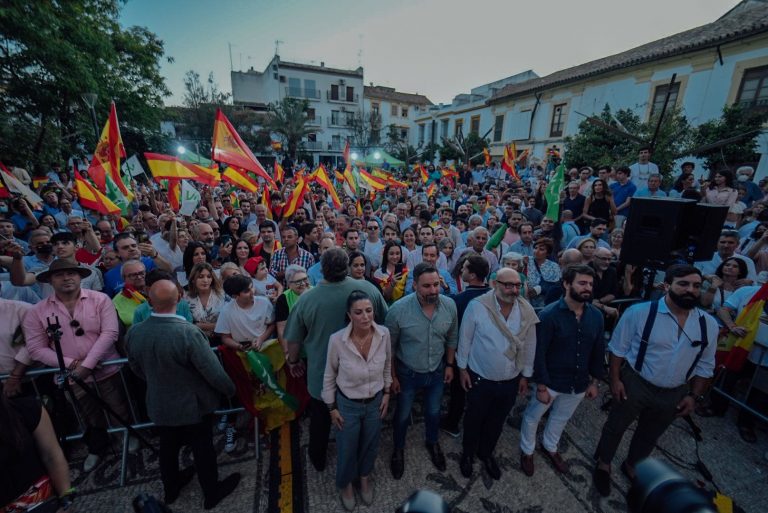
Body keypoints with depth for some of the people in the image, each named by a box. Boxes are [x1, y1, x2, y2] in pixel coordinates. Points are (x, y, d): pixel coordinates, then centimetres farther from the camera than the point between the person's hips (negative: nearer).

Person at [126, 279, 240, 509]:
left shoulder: (134, 332, -15)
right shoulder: (188, 332, -35)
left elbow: (136, 367, 4)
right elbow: (213, 371, -26)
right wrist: (230, 389, -7)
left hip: (159, 404, 5)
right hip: (192, 405, -5)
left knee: (168, 447, 28)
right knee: (202, 449, 16)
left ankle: (171, 488, 52)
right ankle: (212, 493, 37)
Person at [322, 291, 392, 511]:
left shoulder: (384, 334, -21)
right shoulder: (337, 340, -28)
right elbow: (329, 376, -10)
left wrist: (386, 392, 4)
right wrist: (332, 407, -4)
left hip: (375, 401, 3)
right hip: (347, 404, -2)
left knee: (370, 445, 27)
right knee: (347, 449, 22)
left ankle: (365, 476, 60)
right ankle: (346, 483, 56)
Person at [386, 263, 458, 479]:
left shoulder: (450, 305, -18)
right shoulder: (398, 309, -28)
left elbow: (451, 338, 0)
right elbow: (389, 346, -14)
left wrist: (449, 365, 6)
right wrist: (392, 376, -7)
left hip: (437, 372, 3)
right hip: (407, 373, -2)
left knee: (434, 412, 26)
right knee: (403, 415, 21)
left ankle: (432, 443, 57)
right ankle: (398, 448, 51)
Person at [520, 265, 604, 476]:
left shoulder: (596, 315, -7)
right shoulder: (549, 315, -23)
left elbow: (598, 351, 5)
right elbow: (539, 353, -20)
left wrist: (594, 381, 9)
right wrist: (541, 386, -17)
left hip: (579, 383, 5)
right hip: (550, 382, -5)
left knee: (561, 419, 27)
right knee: (532, 417, 16)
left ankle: (550, 447, 54)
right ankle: (527, 451, 43)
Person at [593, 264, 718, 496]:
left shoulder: (709, 325, -6)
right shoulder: (639, 312, -21)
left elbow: (705, 366, 6)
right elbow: (618, 348, -11)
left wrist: (694, 395, 2)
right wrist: (615, 379, -12)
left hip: (673, 394, 4)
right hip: (634, 384, -4)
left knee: (649, 435, 26)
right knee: (615, 427, 16)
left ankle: (631, 466, 53)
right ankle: (604, 464, 43)